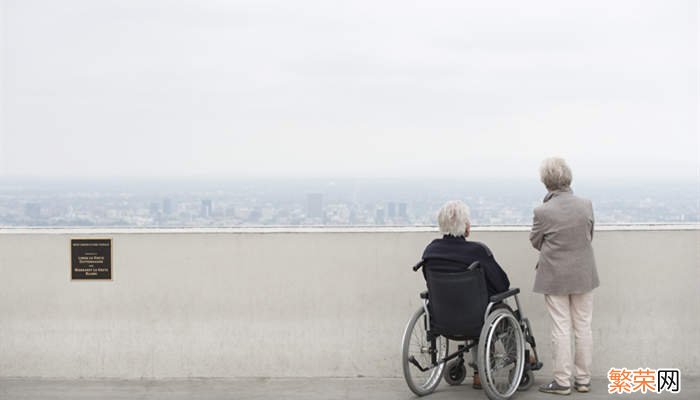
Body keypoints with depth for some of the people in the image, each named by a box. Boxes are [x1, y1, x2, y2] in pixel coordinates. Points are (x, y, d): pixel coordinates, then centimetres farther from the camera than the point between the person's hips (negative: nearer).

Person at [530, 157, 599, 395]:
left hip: (555, 277, -3)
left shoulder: (543, 212, -17)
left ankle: (562, 382, 11)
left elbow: (535, 242, -2)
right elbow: (590, 237, 7)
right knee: (584, 328, 12)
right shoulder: (586, 206, -7)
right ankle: (583, 380, 20)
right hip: (584, 275, 3)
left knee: (561, 330, 5)